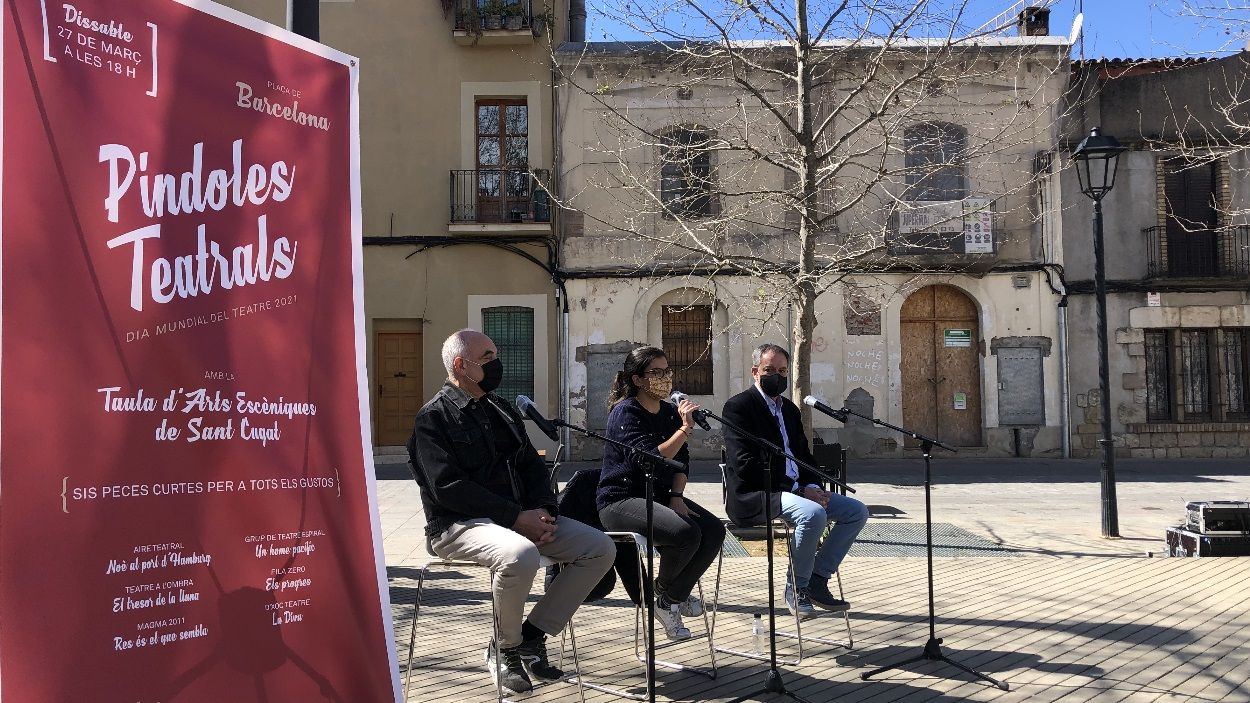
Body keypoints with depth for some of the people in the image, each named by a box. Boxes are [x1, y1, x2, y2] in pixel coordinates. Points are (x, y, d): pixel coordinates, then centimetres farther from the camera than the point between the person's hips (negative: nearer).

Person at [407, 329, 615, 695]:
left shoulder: (502, 411, 18)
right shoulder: (434, 417, -6)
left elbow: (532, 465, 17)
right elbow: (448, 488, -17)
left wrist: (544, 510, -5)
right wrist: (517, 517, -20)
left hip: (520, 518, 8)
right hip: (460, 524, -8)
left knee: (601, 548, -7)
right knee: (521, 555, -38)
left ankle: (532, 635, 0)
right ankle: (506, 649, -10)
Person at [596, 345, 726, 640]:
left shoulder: (670, 412, 10)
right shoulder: (626, 412, -14)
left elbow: (682, 462, 13)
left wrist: (676, 497, -3)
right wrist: (685, 429, -26)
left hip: (658, 496, 8)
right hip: (621, 500, -8)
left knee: (714, 529, -13)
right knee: (686, 532, -29)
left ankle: (674, 597, 5)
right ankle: (662, 593, 1)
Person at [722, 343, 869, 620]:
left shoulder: (789, 408, 18)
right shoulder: (739, 406, -8)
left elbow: (804, 455, 21)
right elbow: (745, 466, -18)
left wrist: (812, 487, -3)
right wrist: (799, 491, -19)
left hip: (797, 491, 9)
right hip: (754, 497, -9)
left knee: (857, 512, -2)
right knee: (813, 514, -33)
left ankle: (817, 580, 1)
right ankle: (796, 588, -12)